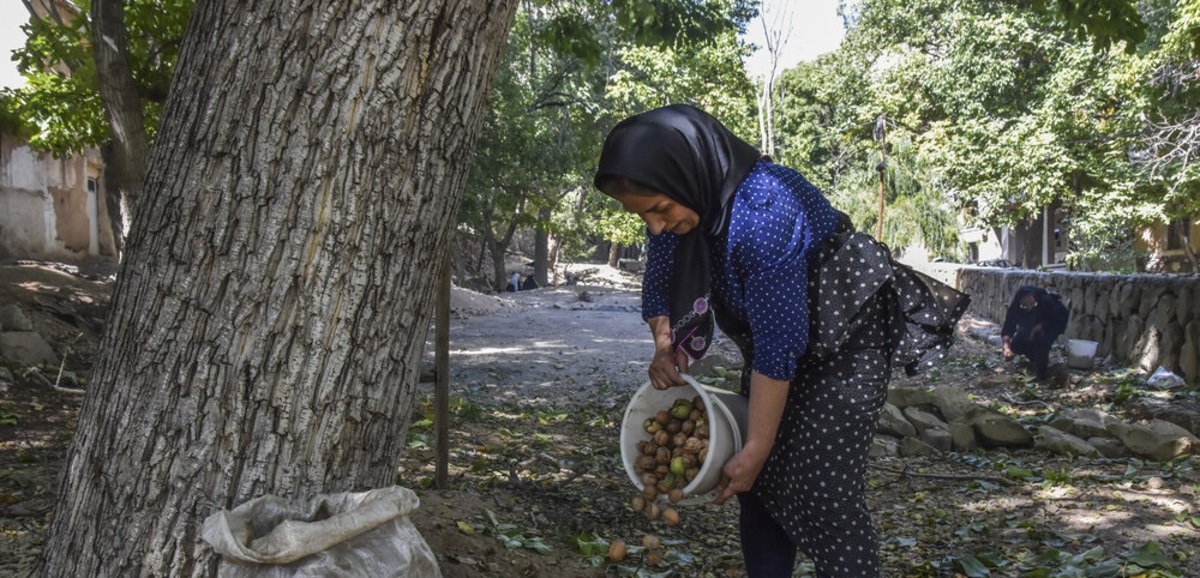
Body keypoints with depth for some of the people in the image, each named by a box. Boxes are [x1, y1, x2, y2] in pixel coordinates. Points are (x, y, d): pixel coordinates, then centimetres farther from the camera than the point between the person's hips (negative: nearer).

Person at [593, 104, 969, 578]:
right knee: (759, 486, 8)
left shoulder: (765, 210, -35)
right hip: (773, 345, 8)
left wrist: (755, 448, -24)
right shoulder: (677, 206, -10)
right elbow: (659, 290, 7)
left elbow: (780, 344, -32)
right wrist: (665, 348, -14)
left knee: (823, 494, -14)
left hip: (846, 345, -8)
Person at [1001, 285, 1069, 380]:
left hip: (1051, 326, -4)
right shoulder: (1014, 307, -29)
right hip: (1028, 327, 4)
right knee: (1015, 345, -12)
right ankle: (1036, 360, 17)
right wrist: (1007, 347, -45)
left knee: (1040, 338, -33)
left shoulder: (1046, 302, -37)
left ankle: (1042, 370, -13)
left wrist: (1040, 326, -37)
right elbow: (1007, 328, -28)